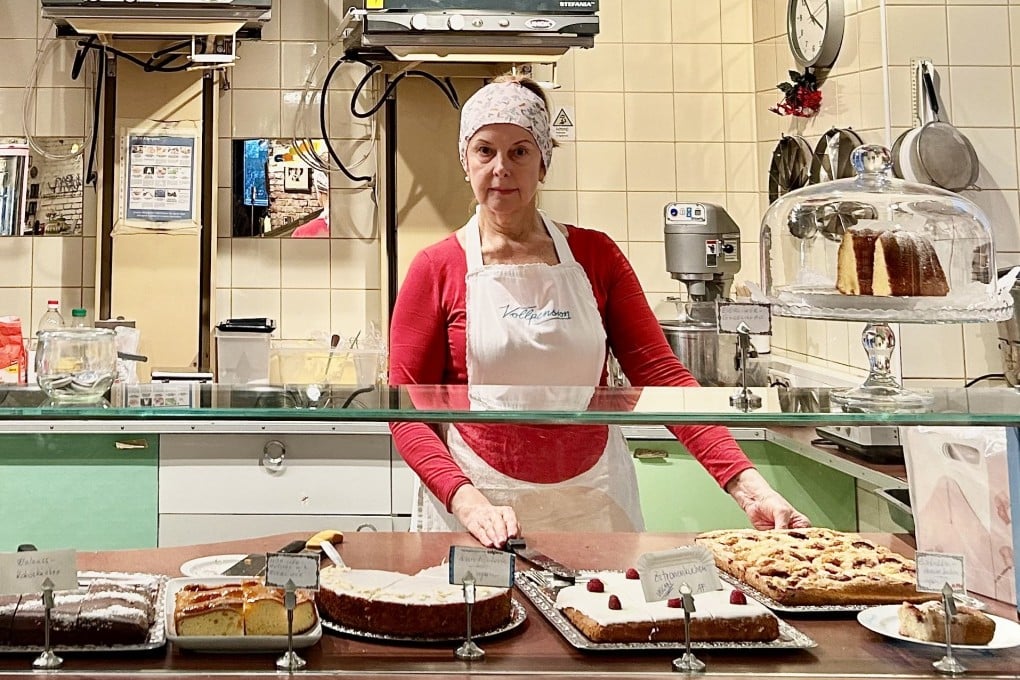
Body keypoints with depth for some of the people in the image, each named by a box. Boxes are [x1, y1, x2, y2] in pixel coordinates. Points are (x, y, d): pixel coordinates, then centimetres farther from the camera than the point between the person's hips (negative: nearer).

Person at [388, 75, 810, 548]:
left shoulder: (595, 256, 3)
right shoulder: (437, 268, -2)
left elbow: (661, 374, -2)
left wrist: (748, 486, -13)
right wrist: (467, 500, -19)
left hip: (596, 509, 2)